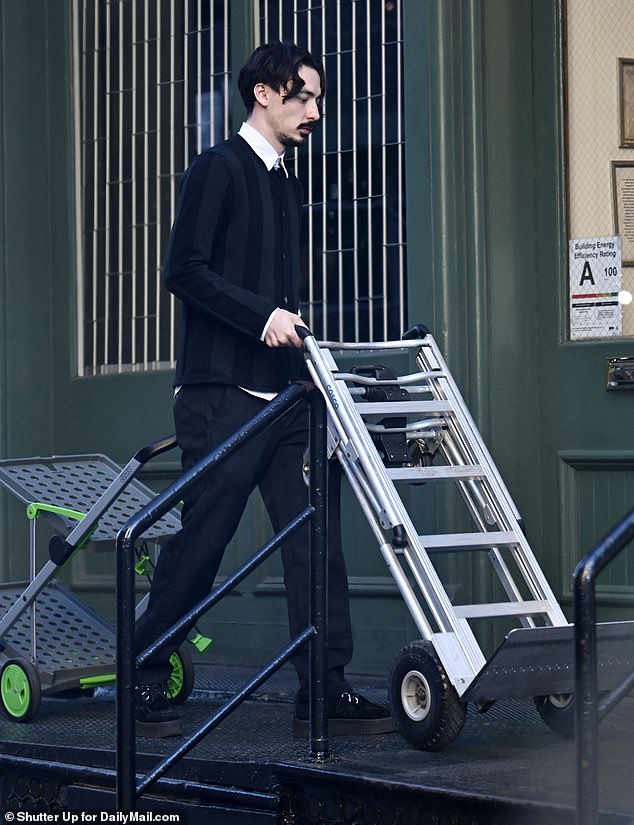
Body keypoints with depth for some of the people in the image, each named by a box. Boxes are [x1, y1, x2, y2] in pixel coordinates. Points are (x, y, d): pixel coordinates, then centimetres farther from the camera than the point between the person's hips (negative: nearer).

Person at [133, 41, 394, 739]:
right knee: (201, 539, -4)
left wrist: (294, 331, 14)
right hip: (223, 393, -8)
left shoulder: (287, 185, 21)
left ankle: (323, 690, 3)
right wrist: (264, 315, -20)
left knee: (315, 536, 1)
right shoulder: (219, 169, -4)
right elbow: (183, 269, -14)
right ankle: (144, 681, 10)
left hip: (285, 392, 8)